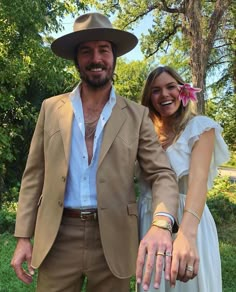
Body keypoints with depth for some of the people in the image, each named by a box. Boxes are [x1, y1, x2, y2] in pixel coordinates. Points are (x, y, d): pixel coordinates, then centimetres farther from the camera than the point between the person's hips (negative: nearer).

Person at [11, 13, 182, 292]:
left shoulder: (137, 115, 1)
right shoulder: (51, 108, 5)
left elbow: (162, 174, -5)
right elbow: (34, 176, 6)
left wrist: (161, 223, -25)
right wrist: (23, 237, 1)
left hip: (113, 240, 0)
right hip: (58, 238, 1)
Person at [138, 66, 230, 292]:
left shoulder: (200, 127, -9)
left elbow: (198, 179, -26)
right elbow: (147, 180, 6)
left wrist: (187, 233, -40)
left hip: (186, 222, -4)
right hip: (149, 222, 5)